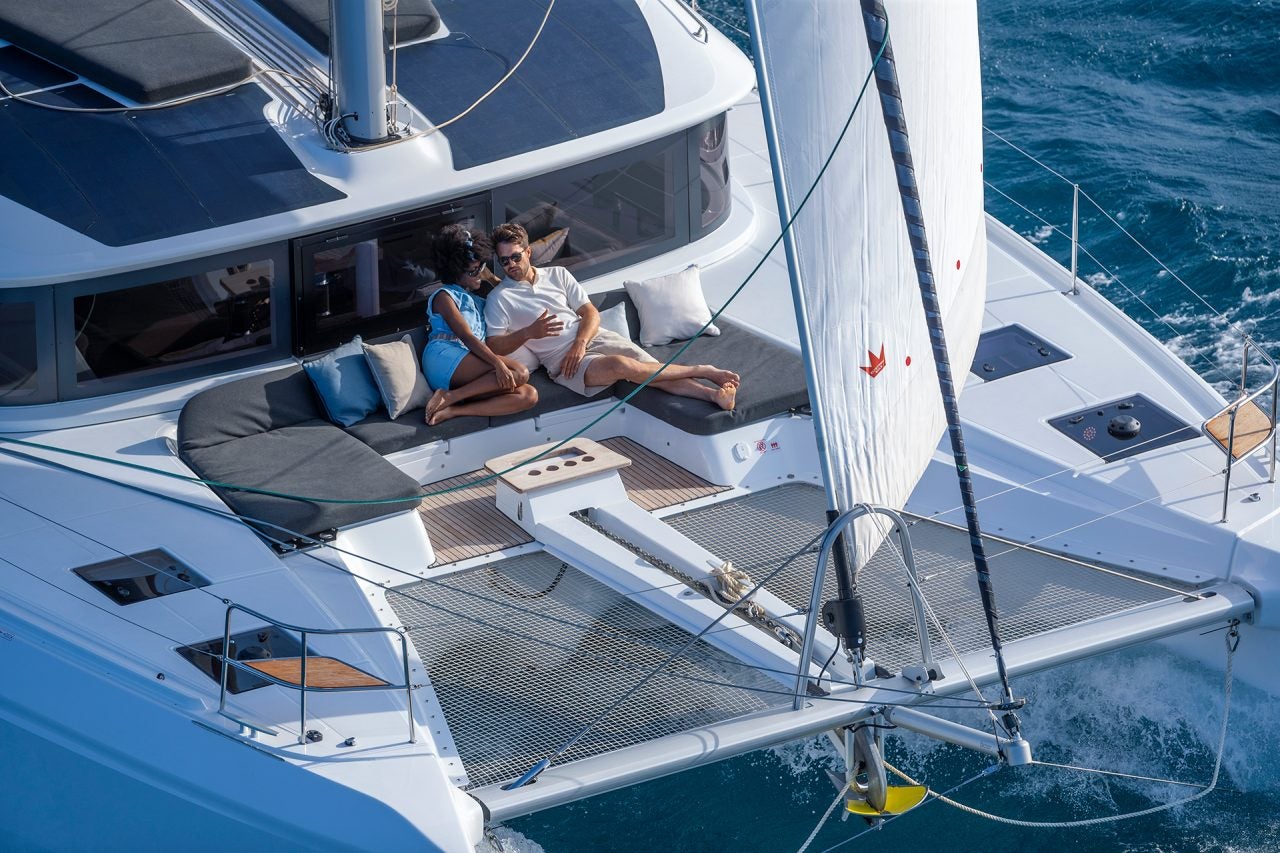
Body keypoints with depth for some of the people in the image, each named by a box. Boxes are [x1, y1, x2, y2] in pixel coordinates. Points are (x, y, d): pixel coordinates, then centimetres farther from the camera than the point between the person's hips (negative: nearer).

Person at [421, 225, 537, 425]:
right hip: (445, 358, -7)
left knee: (529, 395, -19)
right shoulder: (444, 297, 8)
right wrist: (498, 363, -22)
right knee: (519, 373, -26)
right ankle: (448, 397, -27)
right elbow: (467, 337, -8)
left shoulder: (478, 300, 34)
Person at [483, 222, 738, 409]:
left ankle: (712, 393, -29)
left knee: (653, 370, -19)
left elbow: (591, 313, 11)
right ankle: (701, 371, -22)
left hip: (592, 337, 5)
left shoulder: (557, 275, 14)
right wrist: (528, 333, -20)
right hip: (561, 359, -5)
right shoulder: (499, 299, 4)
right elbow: (494, 346, -4)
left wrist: (580, 343, -10)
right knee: (621, 365, -30)